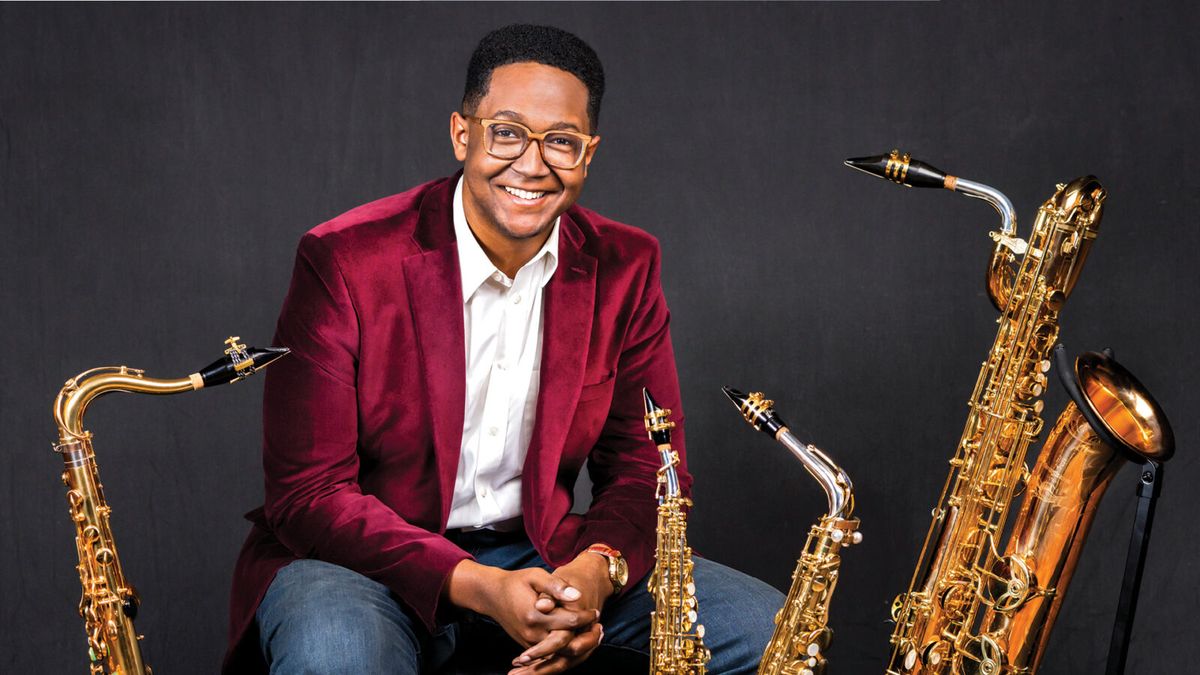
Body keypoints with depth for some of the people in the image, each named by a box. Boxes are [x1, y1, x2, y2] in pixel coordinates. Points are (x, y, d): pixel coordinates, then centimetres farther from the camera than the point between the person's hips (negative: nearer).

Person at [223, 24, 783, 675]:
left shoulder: (624, 268, -1)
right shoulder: (344, 261, -14)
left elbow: (644, 467, 4)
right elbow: (308, 492, -15)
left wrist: (596, 568, -20)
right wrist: (476, 586, -27)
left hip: (542, 555, 5)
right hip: (368, 557, -4)